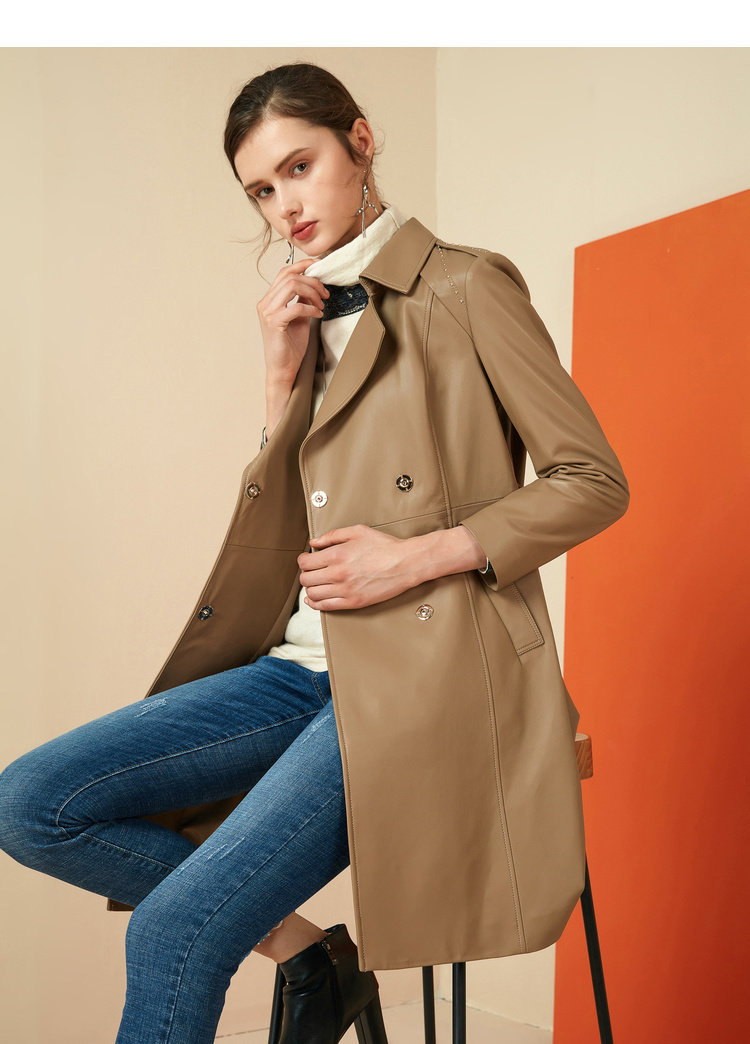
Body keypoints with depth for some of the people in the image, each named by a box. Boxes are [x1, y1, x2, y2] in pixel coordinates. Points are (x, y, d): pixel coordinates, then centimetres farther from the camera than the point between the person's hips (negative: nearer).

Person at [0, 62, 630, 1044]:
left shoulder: (465, 287, -1)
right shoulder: (310, 318, 18)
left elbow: (595, 480, -3)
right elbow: (276, 532, 15)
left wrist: (420, 555, -13)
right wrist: (283, 376, 3)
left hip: (424, 670, -7)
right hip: (308, 664, 8)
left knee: (177, 928, -21)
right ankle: (312, 956, 0)